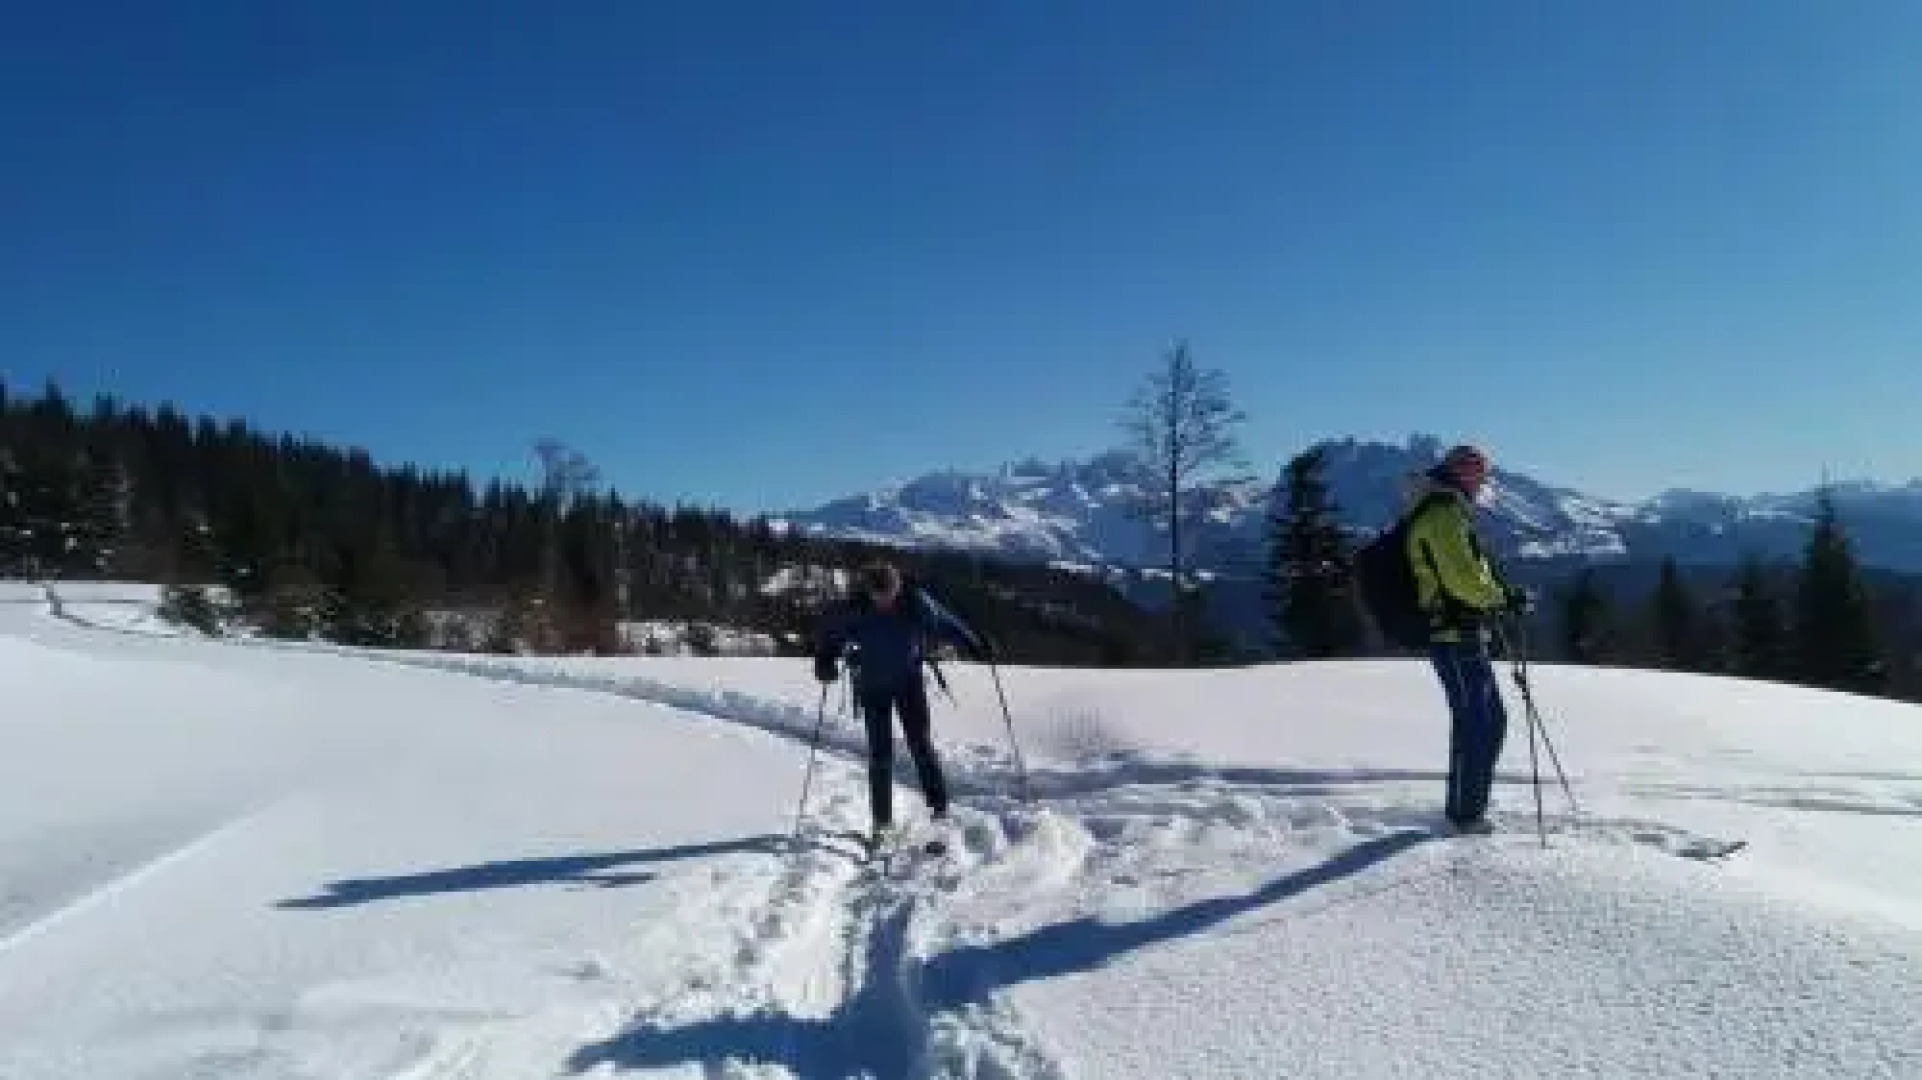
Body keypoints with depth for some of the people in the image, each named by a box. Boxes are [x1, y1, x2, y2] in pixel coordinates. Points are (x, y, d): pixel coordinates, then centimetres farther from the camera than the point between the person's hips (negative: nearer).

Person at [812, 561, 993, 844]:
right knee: (880, 753, -1)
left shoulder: (916, 604, -17)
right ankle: (882, 821, 7)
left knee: (922, 746, -4)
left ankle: (939, 810, 6)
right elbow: (832, 636, -5)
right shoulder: (855, 612, -18)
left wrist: (975, 646, -2)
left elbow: (946, 624, -4)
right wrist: (825, 662, -19)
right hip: (873, 687, 0)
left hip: (910, 682, 0)